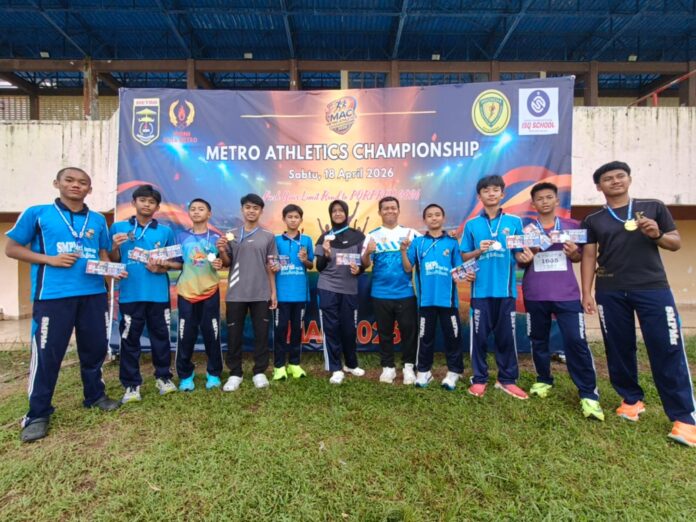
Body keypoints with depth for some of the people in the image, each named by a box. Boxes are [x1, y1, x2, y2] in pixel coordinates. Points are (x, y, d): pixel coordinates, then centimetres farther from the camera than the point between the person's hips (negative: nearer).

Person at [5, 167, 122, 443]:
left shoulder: (98, 220, 11)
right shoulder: (37, 213, 2)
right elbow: (12, 249, 2)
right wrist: (50, 259, -13)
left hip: (94, 293, 4)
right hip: (52, 295, -3)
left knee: (95, 347, 12)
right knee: (47, 353, 2)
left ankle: (95, 396, 31)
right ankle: (37, 414, 18)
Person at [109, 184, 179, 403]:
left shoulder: (165, 231, 7)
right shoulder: (119, 227, 5)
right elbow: (112, 261, 7)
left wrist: (161, 268, -10)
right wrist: (115, 247, -12)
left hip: (158, 294, 1)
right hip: (130, 294, 0)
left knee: (161, 337, 9)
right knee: (129, 340, 6)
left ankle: (163, 377, 23)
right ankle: (131, 385, 17)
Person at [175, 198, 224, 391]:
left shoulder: (216, 237, 3)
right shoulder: (182, 236, 7)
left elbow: (224, 262, 6)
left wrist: (219, 264, -15)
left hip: (210, 292, -1)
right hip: (186, 292, 1)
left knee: (211, 334, 3)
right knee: (186, 335, 5)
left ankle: (214, 374, 18)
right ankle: (185, 375, 20)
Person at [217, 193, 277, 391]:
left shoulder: (268, 236, 5)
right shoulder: (232, 234, 6)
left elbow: (270, 266, 6)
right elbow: (227, 264, 8)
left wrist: (274, 291, 2)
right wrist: (222, 251, -13)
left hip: (261, 294, 0)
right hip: (236, 294, 1)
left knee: (261, 333, 5)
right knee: (234, 334, 6)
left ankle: (259, 372, 19)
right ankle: (235, 373, 20)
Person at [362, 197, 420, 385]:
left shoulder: (410, 233, 4)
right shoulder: (373, 235, 4)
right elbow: (365, 264, -1)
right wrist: (367, 252, -22)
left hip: (406, 292, 0)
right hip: (380, 294, 1)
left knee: (409, 330, 6)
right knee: (384, 332, 10)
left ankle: (408, 366, 22)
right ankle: (388, 367, 24)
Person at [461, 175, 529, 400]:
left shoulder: (514, 222, 6)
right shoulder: (471, 224, 5)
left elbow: (519, 253, 8)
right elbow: (464, 256, 7)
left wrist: (525, 257, -14)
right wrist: (478, 251, -12)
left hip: (506, 289, 1)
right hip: (481, 289, 0)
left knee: (507, 336, 9)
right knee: (479, 335, 5)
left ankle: (507, 379, 24)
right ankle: (479, 379, 19)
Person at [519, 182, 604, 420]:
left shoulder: (572, 226, 7)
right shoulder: (527, 230, 4)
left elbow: (578, 257, 14)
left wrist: (574, 253, -8)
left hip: (567, 293, 0)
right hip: (535, 294, 1)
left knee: (576, 341, -6)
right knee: (538, 339, 10)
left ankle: (589, 394, 4)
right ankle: (543, 380, 28)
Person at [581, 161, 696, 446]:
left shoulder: (654, 207, 9)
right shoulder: (593, 220, 9)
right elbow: (589, 257, 6)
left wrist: (658, 235, -11)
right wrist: (586, 293, -1)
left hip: (653, 288, -1)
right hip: (610, 293, 1)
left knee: (668, 351, -2)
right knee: (619, 349, 8)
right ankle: (631, 400, 26)